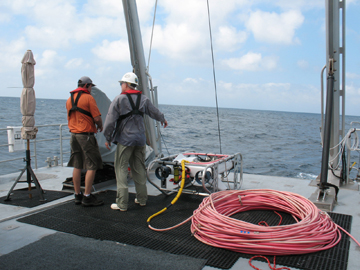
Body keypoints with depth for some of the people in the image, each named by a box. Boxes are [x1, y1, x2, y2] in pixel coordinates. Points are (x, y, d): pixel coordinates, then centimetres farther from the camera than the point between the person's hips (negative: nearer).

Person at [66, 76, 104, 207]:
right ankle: (87, 197, -1)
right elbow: (97, 118, -15)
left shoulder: (69, 99, 13)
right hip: (86, 135, -8)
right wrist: (100, 127, 6)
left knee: (77, 166, 12)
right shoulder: (88, 98, -10)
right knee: (92, 166, -1)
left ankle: (78, 195, 18)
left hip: (73, 135, 8)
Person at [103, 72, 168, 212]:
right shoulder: (144, 99, 7)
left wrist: (108, 138, 3)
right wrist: (163, 120, 42)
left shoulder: (119, 99, -8)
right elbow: (155, 112, 21)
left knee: (121, 169, 1)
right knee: (139, 169, 15)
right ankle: (142, 199, 24)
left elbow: (110, 121, -9)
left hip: (125, 140, -5)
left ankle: (122, 203, 1)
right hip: (140, 139, 5)